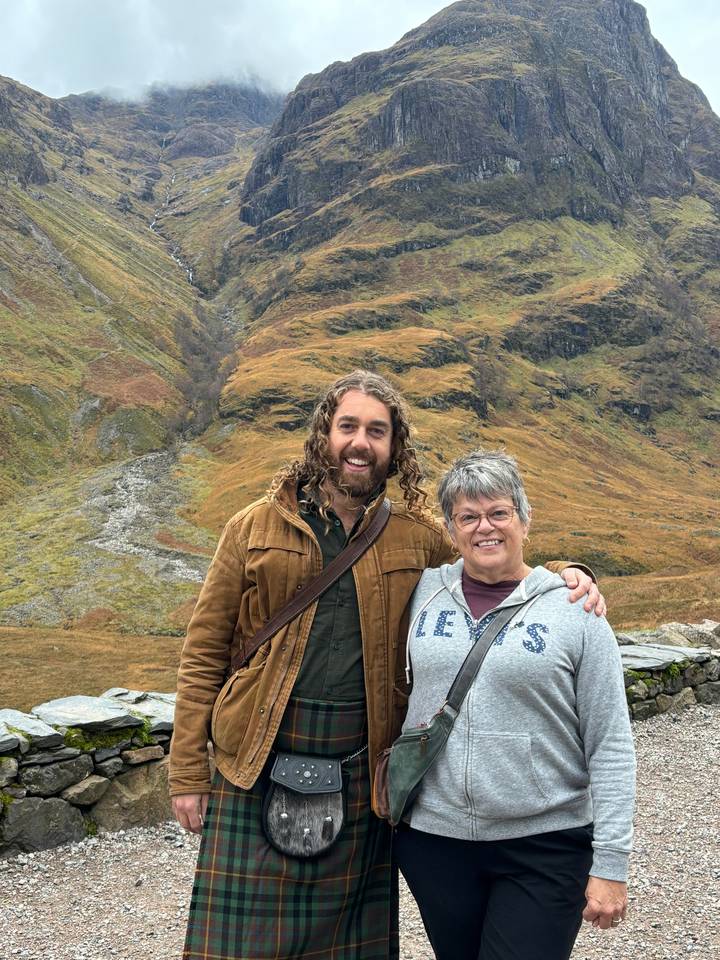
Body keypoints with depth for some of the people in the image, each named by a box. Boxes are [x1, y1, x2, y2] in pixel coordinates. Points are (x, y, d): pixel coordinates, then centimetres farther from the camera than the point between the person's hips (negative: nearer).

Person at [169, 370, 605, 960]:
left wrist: (564, 576, -8)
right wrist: (188, 772, -2)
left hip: (360, 778, 2)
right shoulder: (256, 528, -1)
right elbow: (205, 653, 1)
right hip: (254, 777, -1)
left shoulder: (418, 538, 2)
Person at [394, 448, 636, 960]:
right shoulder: (423, 591, 0)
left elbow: (611, 748, -6)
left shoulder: (575, 611, -8)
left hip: (545, 846, -3)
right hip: (434, 837, 3)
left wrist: (611, 863, -8)